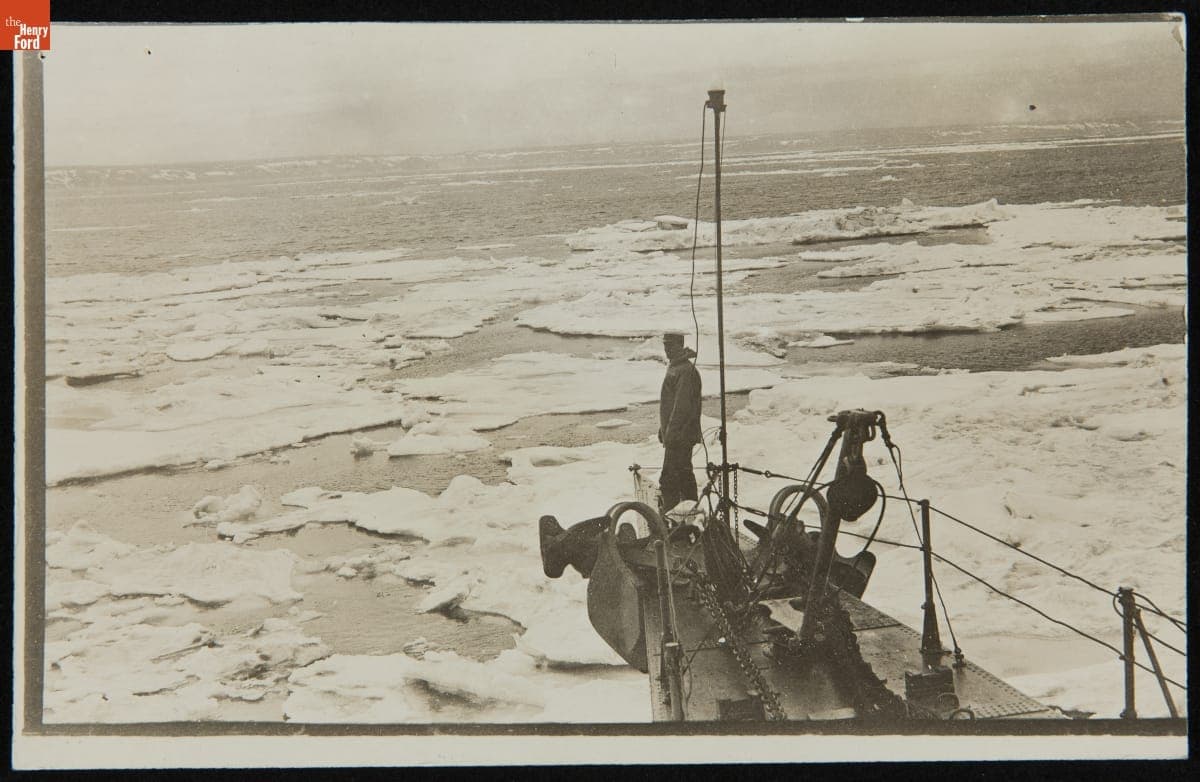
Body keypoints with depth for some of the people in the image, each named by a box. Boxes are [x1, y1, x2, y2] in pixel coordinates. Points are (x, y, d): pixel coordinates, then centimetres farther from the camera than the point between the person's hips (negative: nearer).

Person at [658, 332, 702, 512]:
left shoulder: (685, 371, -17)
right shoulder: (674, 366, 15)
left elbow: (682, 406, -22)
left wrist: (671, 433, -22)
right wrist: (663, 429, 21)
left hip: (679, 434, -11)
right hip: (684, 435, 11)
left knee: (669, 480, -11)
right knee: (684, 473, 17)